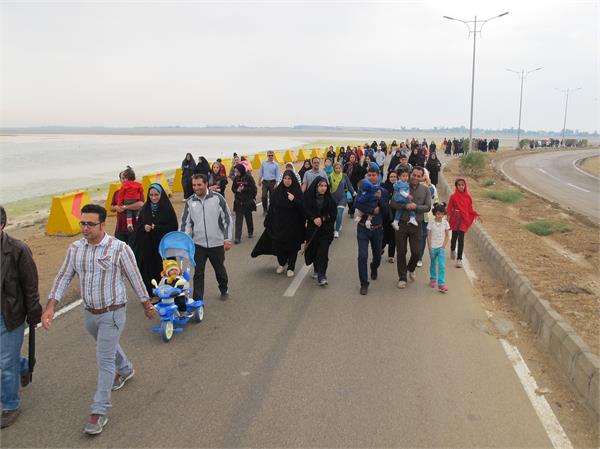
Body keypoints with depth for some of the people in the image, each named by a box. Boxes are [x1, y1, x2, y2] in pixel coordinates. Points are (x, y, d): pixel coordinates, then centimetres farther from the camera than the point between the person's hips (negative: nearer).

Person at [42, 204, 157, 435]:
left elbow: (135, 279, -9)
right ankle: (125, 369, 57)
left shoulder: (119, 249, -18)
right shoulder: (75, 248, -4)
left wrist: (147, 306, 0)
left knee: (104, 361, -5)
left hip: (112, 313, -6)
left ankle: (99, 412, 5)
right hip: (89, 312, 6)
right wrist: (50, 307, -9)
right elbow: (63, 277, 1)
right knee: (107, 346, 28)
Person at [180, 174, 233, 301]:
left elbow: (227, 219, -5)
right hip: (198, 244, 1)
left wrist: (227, 239, -9)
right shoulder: (190, 202, -1)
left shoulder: (217, 198, -9)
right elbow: (185, 223, 3)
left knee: (220, 270, 18)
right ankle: (197, 300, 10)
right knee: (198, 273, 1)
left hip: (217, 243, -1)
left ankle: (224, 290, 43)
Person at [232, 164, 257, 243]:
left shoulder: (249, 178, -10)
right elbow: (233, 188, 9)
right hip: (238, 202, 2)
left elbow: (253, 189, -11)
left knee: (248, 217, 15)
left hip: (248, 202, -2)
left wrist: (244, 189, -19)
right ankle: (237, 238, -6)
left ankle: (250, 232, 39)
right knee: (238, 219, -4)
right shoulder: (236, 178, 1)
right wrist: (237, 190, -13)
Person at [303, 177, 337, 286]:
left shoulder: (330, 199, 0)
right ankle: (317, 270, 32)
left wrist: (322, 219, -12)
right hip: (312, 229, 1)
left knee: (323, 252, -9)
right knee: (313, 250, 9)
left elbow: (333, 214, 1)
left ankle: (321, 276, -11)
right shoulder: (308, 197, -2)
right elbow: (305, 211, -2)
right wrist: (314, 219, -16)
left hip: (326, 229, -1)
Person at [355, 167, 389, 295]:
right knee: (362, 256, -11)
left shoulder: (383, 191, 0)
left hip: (377, 228, 2)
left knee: (377, 255, 17)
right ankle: (364, 284, 1)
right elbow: (357, 204, -18)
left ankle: (374, 268, 52)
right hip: (363, 228, -2)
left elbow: (386, 211, -6)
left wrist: (379, 198, -20)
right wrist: (373, 210, -17)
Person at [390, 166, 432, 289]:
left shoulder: (425, 190, 4)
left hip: (416, 225, 1)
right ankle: (402, 277, 20)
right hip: (402, 224, -1)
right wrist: (405, 206, -22)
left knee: (416, 252, 3)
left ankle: (411, 269, 35)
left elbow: (428, 207, -3)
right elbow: (392, 204, -7)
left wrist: (416, 207, -20)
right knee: (401, 252, 5)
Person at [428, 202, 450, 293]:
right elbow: (429, 236, -4)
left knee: (442, 266, -10)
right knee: (433, 264, 15)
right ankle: (433, 279, 35)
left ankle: (441, 284, -11)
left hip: (441, 248, 0)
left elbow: (447, 236, 4)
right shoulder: (431, 223, -5)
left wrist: (443, 246, -5)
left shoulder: (445, 223, -1)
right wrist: (430, 248, -7)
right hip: (433, 247, 0)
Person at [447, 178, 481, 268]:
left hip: (464, 220, 1)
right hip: (455, 219, 0)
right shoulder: (453, 197, -4)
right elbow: (449, 209, -1)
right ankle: (452, 250, 45)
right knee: (454, 237, 13)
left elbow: (470, 209, 12)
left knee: (461, 239, -7)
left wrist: (477, 215, 0)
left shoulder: (468, 197, 4)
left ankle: (459, 259, -5)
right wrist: (448, 219, -11)